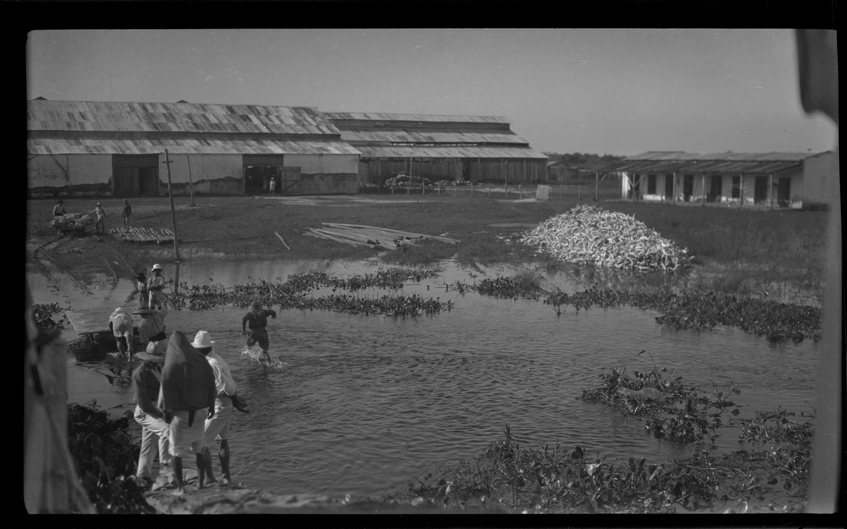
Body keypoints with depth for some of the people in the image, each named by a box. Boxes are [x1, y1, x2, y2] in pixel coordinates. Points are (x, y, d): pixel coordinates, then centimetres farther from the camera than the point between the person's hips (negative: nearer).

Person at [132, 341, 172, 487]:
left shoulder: (157, 368, 6)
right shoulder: (139, 374, -18)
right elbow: (142, 402, -20)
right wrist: (161, 414, -15)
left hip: (156, 409, 8)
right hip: (145, 412, -8)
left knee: (148, 443, 13)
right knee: (166, 430, -26)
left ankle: (142, 475, 23)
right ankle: (165, 465, -19)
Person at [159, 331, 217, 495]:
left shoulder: (170, 366, -13)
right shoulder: (200, 361, -2)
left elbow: (166, 390, -15)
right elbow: (210, 384, 2)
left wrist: (165, 411, -5)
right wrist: (211, 405, 12)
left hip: (179, 413, -4)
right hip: (199, 411, 4)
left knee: (177, 451, 8)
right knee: (198, 447, 18)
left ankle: (180, 486, 7)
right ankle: (201, 482, 21)